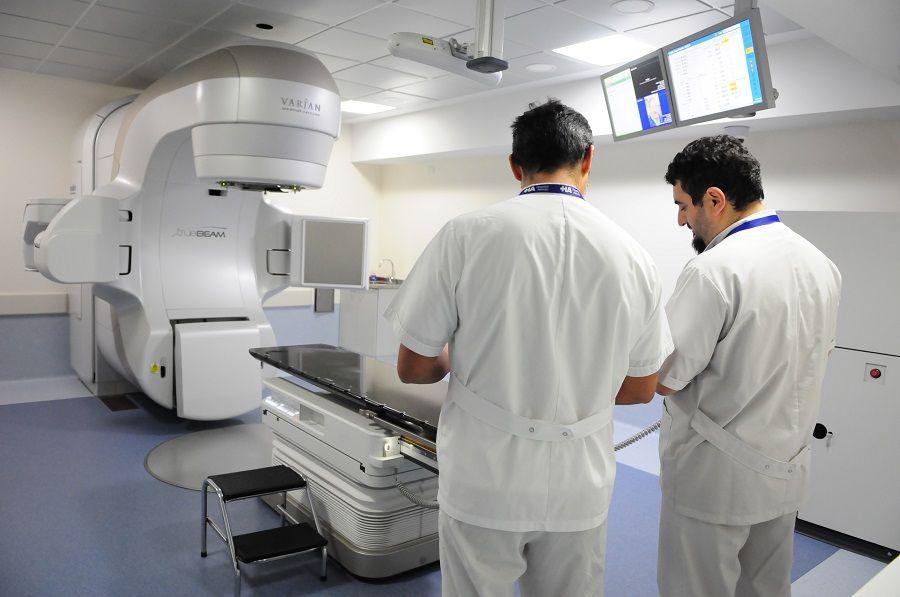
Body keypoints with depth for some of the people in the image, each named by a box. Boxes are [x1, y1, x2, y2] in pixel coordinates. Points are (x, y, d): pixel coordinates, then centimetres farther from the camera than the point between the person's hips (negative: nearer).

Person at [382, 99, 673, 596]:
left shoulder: (466, 234, -14)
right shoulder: (632, 255, -5)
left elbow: (413, 369, -8)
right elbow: (640, 389, 5)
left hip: (483, 478, -2)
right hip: (579, 486, 3)